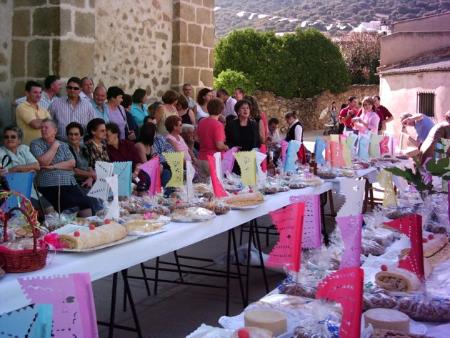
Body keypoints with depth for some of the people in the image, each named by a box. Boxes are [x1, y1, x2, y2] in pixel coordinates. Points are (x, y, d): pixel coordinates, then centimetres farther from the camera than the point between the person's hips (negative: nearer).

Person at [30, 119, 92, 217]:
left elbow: (72, 163, 5)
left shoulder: (63, 145, 20)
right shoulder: (36, 144, 9)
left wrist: (54, 166, -6)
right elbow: (43, 162, -8)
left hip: (70, 183, 4)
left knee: (85, 202, -19)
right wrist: (54, 146, 2)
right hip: (50, 185, -4)